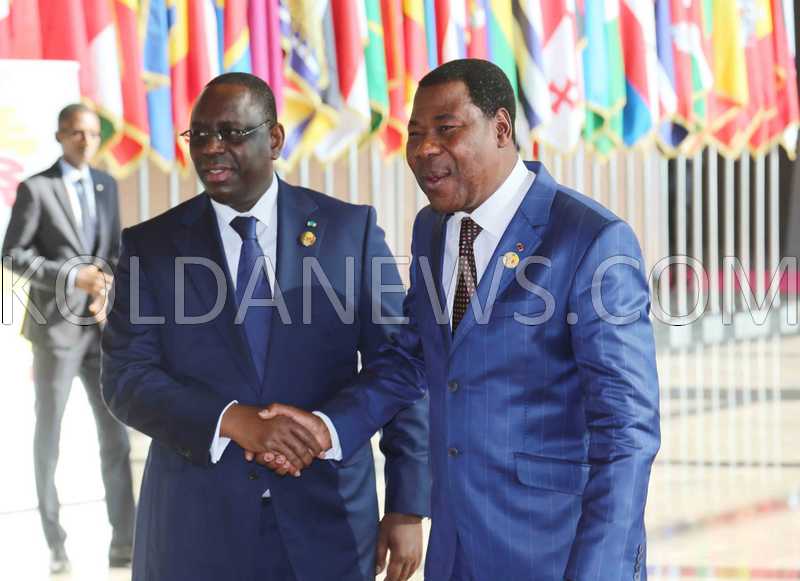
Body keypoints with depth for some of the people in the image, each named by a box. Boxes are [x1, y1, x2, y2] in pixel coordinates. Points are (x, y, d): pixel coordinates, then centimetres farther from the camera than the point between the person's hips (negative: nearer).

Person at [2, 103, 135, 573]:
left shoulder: (107, 185, 10)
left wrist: (107, 293, -4)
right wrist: (72, 277, -18)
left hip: (100, 326, 5)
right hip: (56, 325, -5)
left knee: (116, 434, 2)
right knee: (49, 435, 4)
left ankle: (123, 544, 6)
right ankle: (56, 546, 12)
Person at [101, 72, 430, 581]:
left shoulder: (351, 229, 1)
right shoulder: (151, 245, 2)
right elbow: (125, 378, -5)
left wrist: (408, 507, -2)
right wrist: (233, 420, -21)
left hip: (328, 518, 0)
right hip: (198, 526, 0)